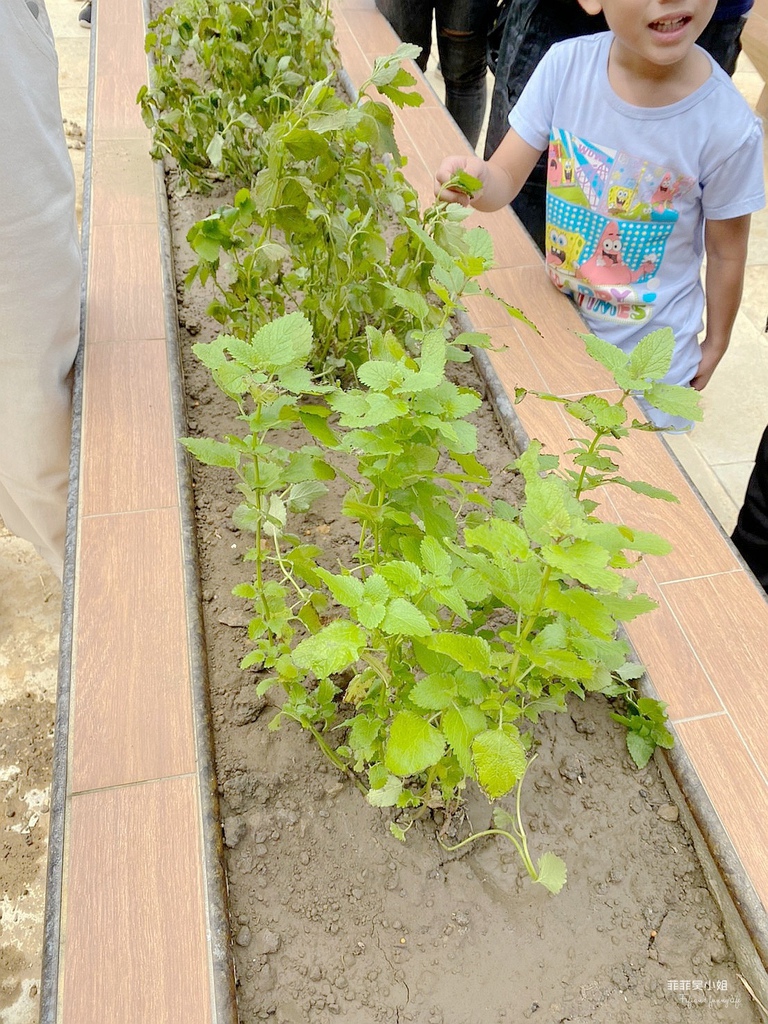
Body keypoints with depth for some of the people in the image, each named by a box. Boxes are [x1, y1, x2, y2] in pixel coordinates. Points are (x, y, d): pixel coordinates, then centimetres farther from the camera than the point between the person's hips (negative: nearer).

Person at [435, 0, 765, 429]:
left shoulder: (730, 127, -22)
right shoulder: (565, 65, -17)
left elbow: (726, 252, -9)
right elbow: (506, 177, -12)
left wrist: (716, 343, 4)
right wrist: (476, 178, -36)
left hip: (650, 345, -2)